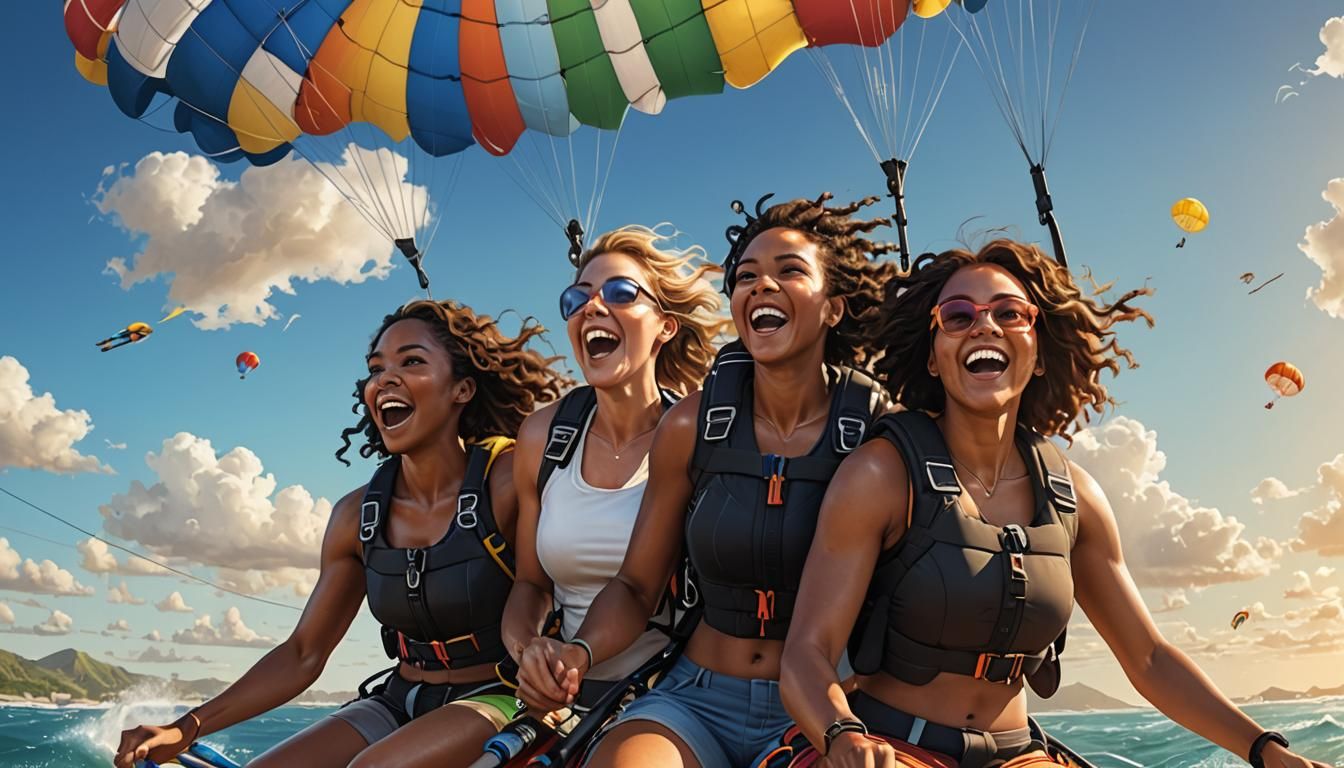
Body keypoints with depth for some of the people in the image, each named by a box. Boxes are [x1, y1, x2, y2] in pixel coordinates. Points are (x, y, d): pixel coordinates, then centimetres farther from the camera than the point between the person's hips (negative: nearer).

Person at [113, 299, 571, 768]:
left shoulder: (511, 480, -16)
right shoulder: (357, 516, 0)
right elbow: (303, 655, 5)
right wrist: (184, 729, -2)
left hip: (502, 702, -5)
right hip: (400, 705, 6)